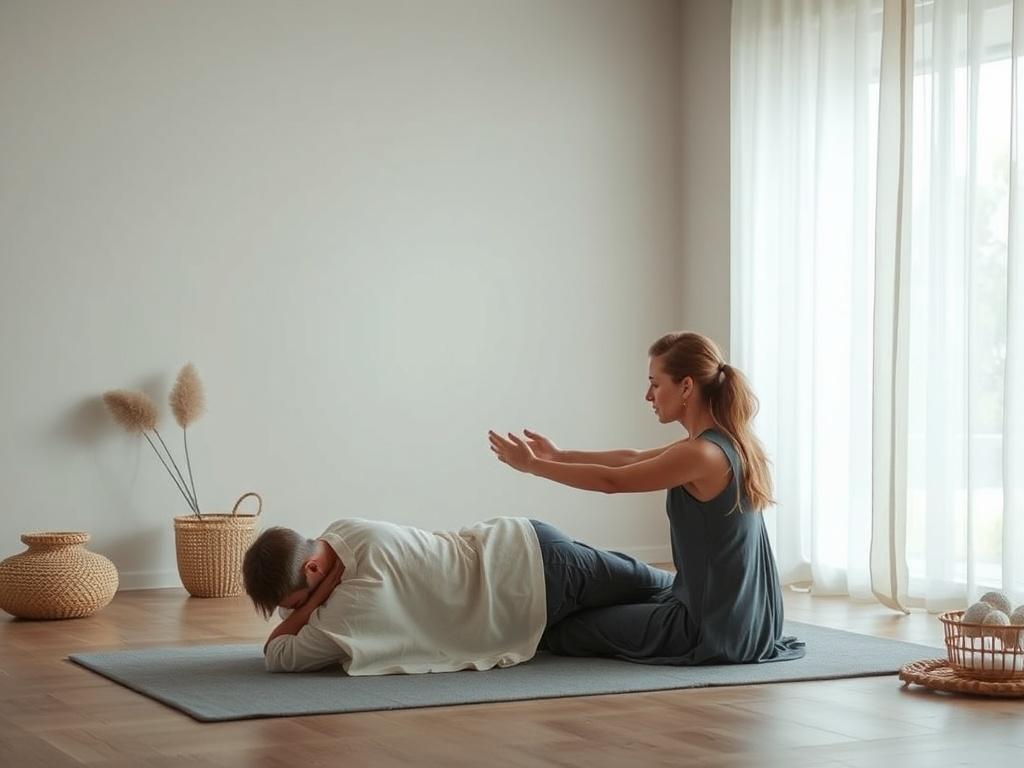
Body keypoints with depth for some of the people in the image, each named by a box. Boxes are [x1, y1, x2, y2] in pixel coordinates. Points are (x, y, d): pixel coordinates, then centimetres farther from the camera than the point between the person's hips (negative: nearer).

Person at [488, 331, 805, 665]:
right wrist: (558, 456, 19)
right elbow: (635, 459, 17)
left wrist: (532, 465, -5)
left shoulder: (701, 454, -23)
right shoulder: (729, 441, 6)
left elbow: (612, 481, -14)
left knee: (566, 632, 3)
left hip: (714, 626, -10)